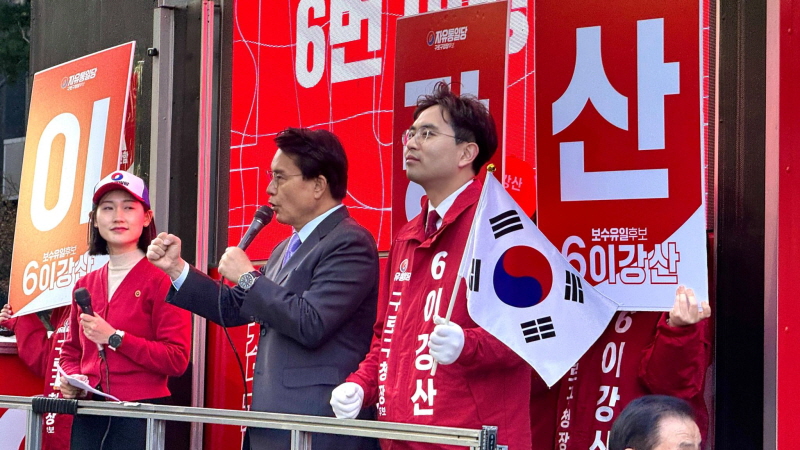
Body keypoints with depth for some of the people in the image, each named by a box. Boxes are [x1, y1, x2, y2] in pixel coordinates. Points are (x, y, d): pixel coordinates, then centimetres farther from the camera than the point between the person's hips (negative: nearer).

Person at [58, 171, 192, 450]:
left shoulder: (163, 279, -5)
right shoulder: (85, 285, 13)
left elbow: (176, 360, -11)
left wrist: (115, 338, -15)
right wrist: (71, 379, 2)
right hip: (88, 417, 5)